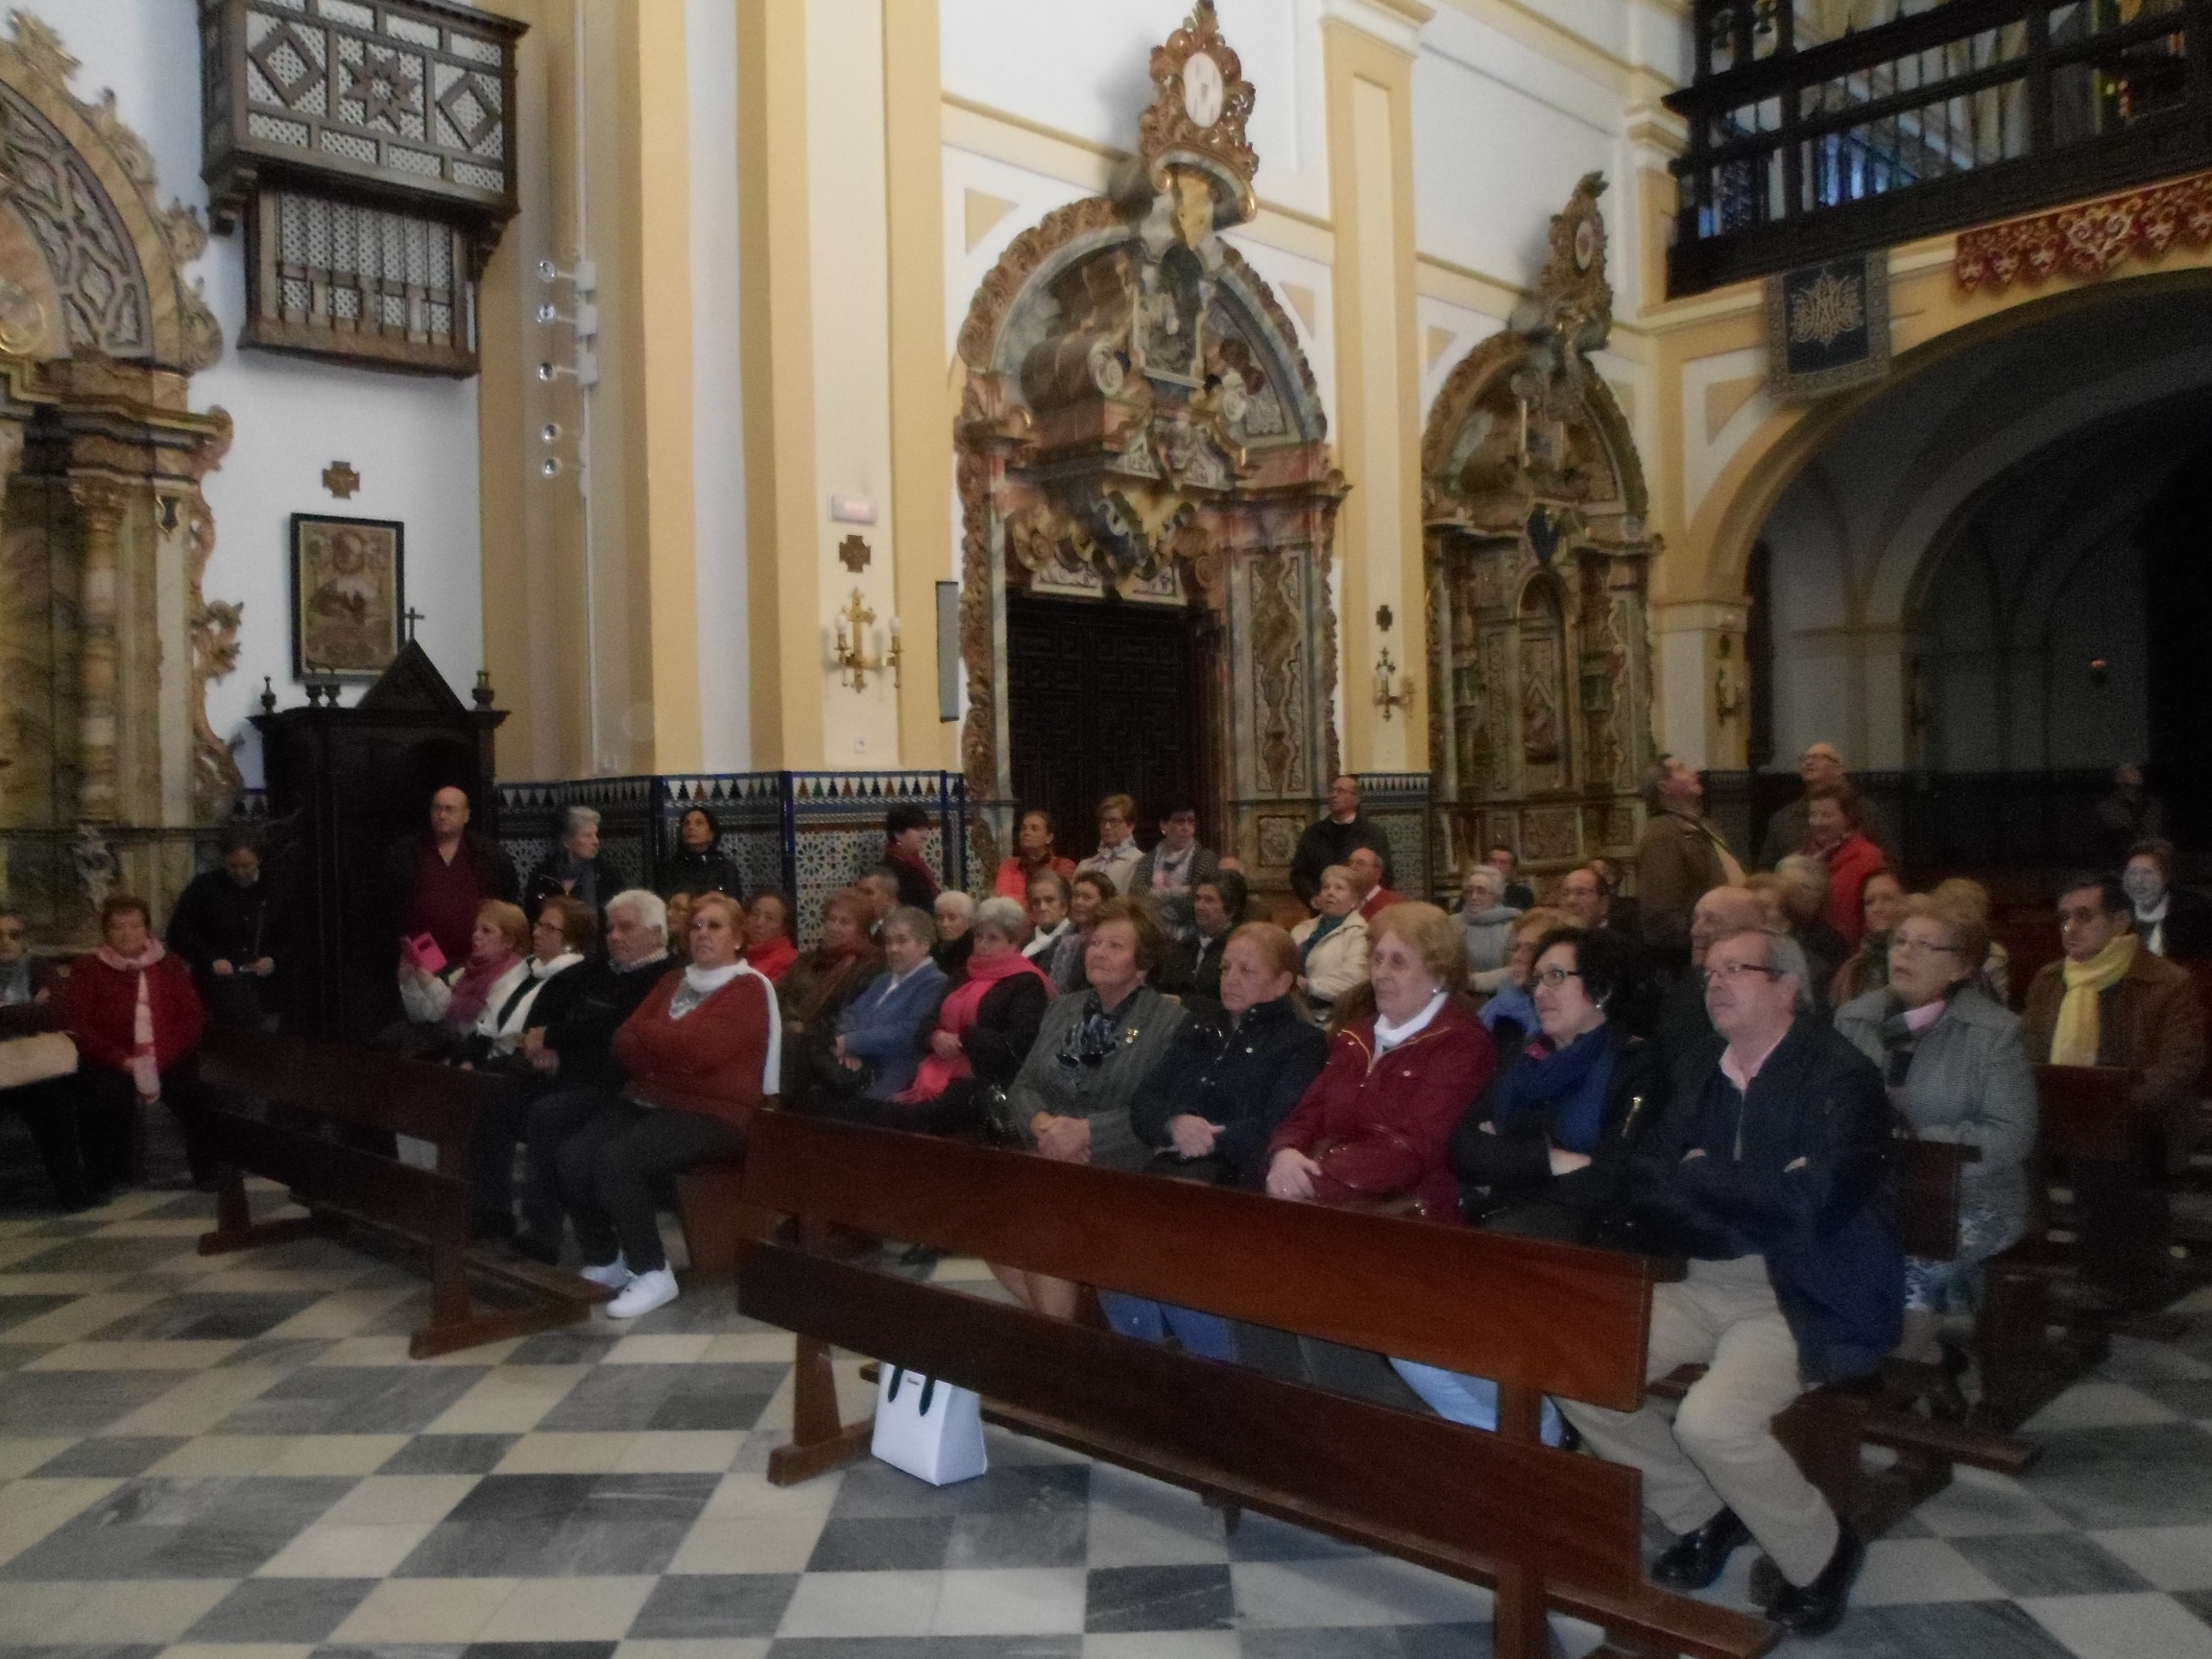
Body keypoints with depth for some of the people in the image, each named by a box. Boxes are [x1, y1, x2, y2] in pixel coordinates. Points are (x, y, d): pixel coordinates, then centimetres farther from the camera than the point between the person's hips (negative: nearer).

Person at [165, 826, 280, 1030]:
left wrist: (274, 960, -6)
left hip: (263, 990, 1)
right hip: (218, 985, -1)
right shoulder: (204, 887, 3)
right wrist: (210, 960, -12)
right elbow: (178, 933, 2)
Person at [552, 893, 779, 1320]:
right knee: (572, 1155, -18)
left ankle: (652, 1274, -13)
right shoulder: (672, 982, 19)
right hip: (646, 1100, 7)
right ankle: (603, 1263, 2)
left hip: (709, 1113, -7)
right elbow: (624, 1044, 8)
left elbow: (697, 1049, -19)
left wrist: (647, 1035, -3)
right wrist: (670, 1048, -13)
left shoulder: (749, 989, -5)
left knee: (617, 1159, -30)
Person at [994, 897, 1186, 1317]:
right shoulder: (1062, 1010, 17)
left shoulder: (1168, 1022, -3)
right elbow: (1022, 1086, 13)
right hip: (1049, 1159, 6)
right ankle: (1047, 1318, -1)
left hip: (1119, 1168, -6)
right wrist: (1042, 1123, -9)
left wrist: (1085, 1131, -20)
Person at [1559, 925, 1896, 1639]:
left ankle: (1822, 1554, 4)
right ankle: (1705, 1516, 14)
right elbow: (1649, 1187, 4)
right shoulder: (1702, 1066, 8)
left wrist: (1701, 1178, -11)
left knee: (1712, 1419, -28)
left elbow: (1809, 1205, -24)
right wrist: (1752, 1208, -14)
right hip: (1708, 1286, 7)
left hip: (1804, 1299, -7)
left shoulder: (1839, 1075, -12)